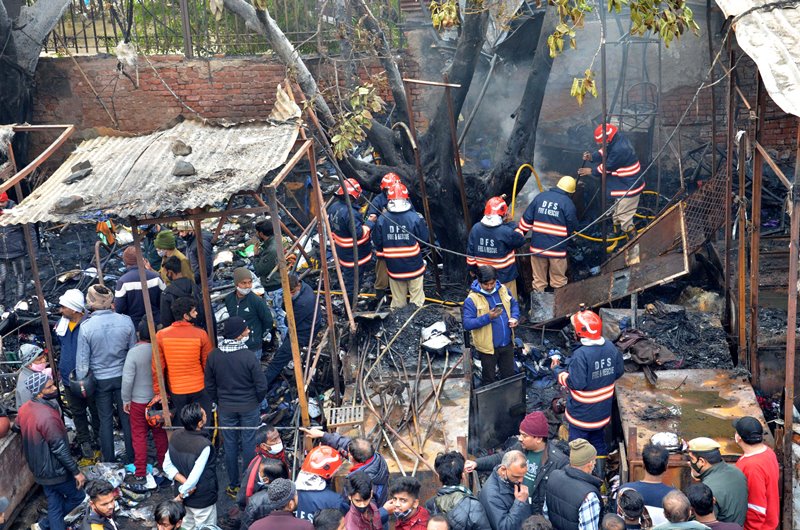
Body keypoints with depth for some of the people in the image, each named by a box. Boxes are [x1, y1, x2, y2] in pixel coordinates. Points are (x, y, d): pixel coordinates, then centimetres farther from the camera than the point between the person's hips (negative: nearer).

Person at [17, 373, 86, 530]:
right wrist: (76, 471, -18)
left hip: (39, 469, 8)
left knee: (55, 504, 17)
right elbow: (60, 448, -26)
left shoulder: (24, 409, -2)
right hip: (55, 470, -8)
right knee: (77, 496, 14)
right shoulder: (47, 416, -30)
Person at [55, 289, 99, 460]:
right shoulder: (62, 323, -1)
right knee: (77, 412, 18)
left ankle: (98, 437, 33)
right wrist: (60, 367, 19)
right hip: (69, 378, 6)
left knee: (96, 410, 13)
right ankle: (84, 441, 33)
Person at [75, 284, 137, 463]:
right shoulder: (125, 321, -13)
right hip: (122, 376, 1)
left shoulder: (86, 326, -17)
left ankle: (108, 459, 23)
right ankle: (131, 455, 23)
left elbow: (82, 359, -10)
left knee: (105, 419, 13)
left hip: (100, 379, -1)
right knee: (126, 416, 14)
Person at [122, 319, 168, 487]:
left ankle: (140, 474, 10)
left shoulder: (134, 352, -20)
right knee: (160, 432, 18)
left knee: (139, 435, 7)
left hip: (139, 401, -3)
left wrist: (126, 400, -5)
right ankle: (163, 466, 29)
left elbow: (127, 378, -18)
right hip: (158, 398, 3)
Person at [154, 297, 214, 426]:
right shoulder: (201, 334, -15)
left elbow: (157, 367, -6)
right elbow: (208, 364, -6)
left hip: (176, 391, 2)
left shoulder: (161, 335, -11)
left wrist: (158, 391, 5)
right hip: (199, 388, -2)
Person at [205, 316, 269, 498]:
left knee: (230, 446, 14)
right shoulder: (248, 356, -21)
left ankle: (233, 486, 24)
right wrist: (257, 401, 5)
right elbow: (261, 385, -15)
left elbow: (209, 385, 0)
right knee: (249, 444, 10)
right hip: (249, 408, -3)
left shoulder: (213, 356, -10)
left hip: (225, 408, 3)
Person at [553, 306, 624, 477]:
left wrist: (559, 370, -14)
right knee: (598, 439, 25)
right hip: (603, 410, 7)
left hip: (582, 413, -6)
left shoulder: (580, 355, -29)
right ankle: (600, 473, 37)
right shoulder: (611, 348, -8)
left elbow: (576, 383, -27)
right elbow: (619, 372, 4)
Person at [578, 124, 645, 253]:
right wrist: (592, 157, -8)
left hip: (628, 189, -10)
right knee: (617, 214, 24)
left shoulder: (619, 150, -33)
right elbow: (605, 152, 10)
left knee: (624, 219, 0)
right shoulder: (618, 138, -3)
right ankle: (615, 239, 40)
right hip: (623, 186, 10)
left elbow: (607, 167, -21)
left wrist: (591, 171, -6)